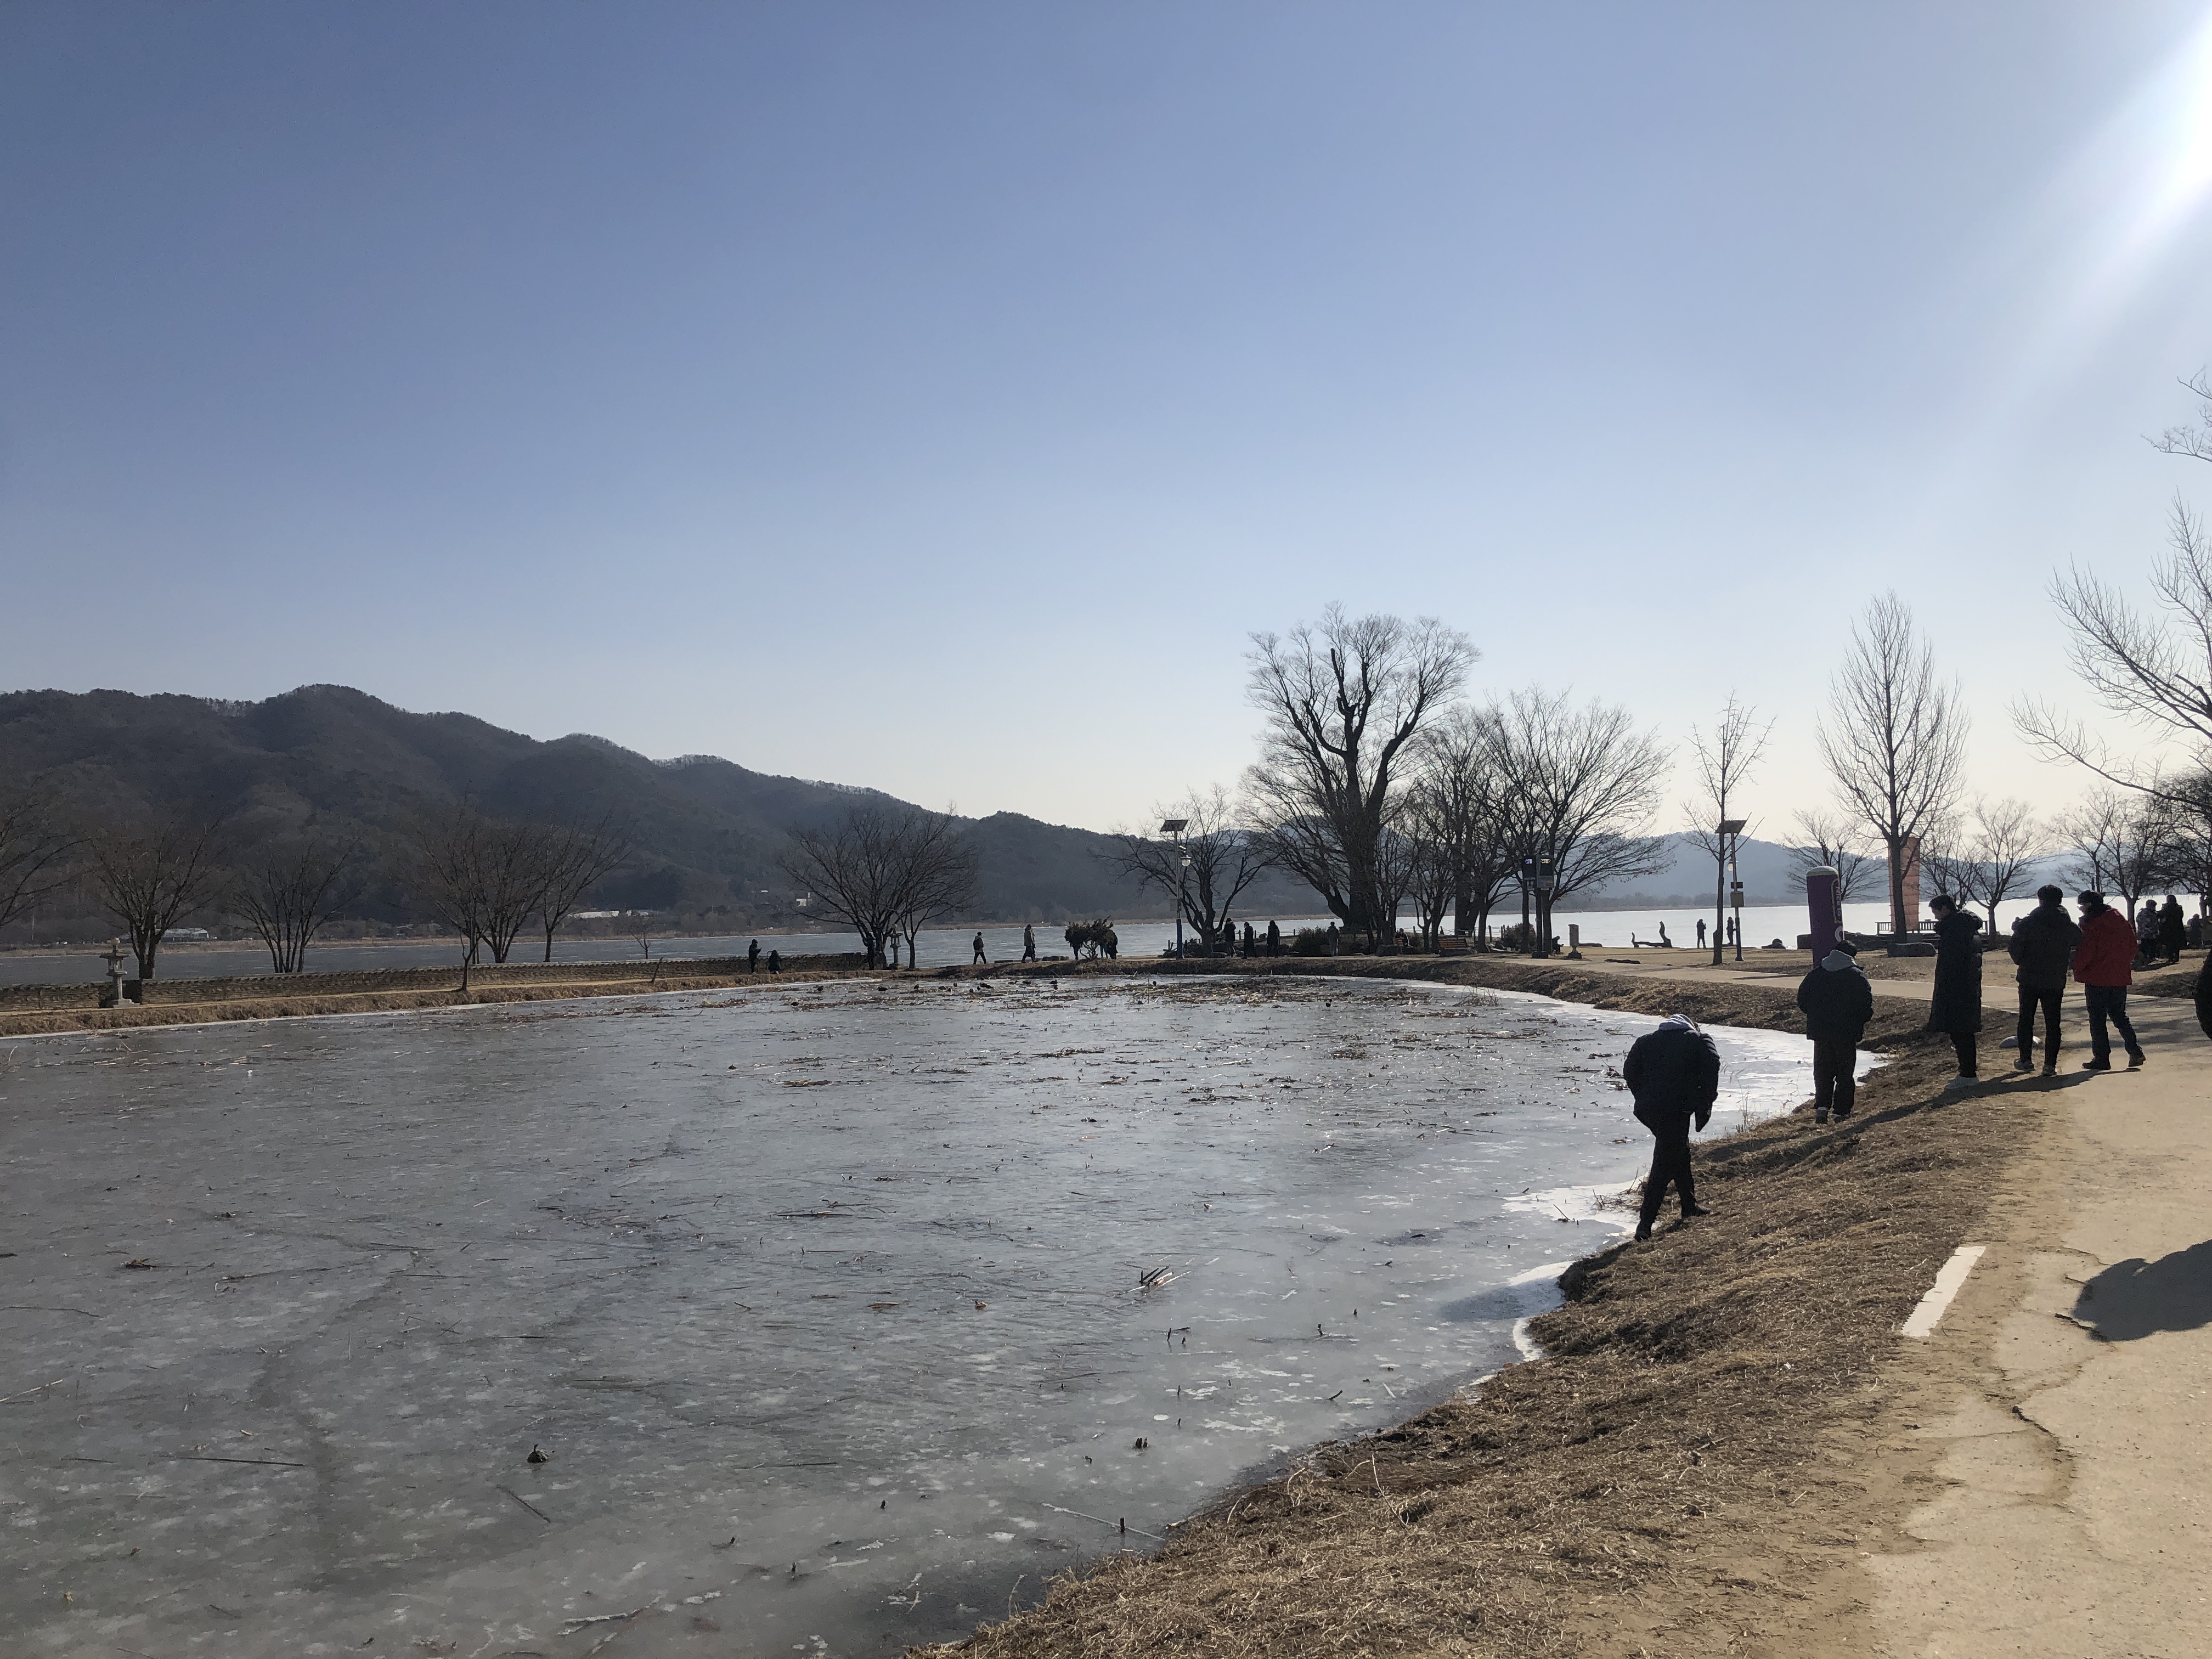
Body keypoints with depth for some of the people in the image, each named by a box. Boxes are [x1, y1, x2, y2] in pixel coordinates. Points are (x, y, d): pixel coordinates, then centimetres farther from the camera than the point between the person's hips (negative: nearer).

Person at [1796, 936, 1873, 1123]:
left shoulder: (1816, 975, 5)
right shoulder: (1857, 976, -6)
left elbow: (1802, 1000, 7)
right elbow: (1866, 1003, -10)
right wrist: (1861, 1022, 7)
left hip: (1820, 1032, 3)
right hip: (1847, 1033, -3)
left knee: (1822, 1071, 10)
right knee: (1845, 1073, 7)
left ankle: (1822, 1106, -5)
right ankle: (1842, 1111, 7)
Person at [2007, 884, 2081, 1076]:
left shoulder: (2027, 923, -9)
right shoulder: (2068, 926, -3)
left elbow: (2014, 949, -10)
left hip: (2029, 979, -1)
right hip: (2055, 981, 1)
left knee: (2026, 1020, 11)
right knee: (2052, 1023, 5)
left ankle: (2026, 1060, 14)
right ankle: (2050, 1064, 2)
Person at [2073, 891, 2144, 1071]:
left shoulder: (2091, 923, -14)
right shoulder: (2120, 919, 7)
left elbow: (2085, 952, -17)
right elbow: (2132, 946, 13)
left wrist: (2077, 969, -2)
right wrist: (2124, 965, 21)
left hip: (2097, 978, -7)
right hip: (2120, 977, 7)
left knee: (2098, 1020, 1)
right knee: (2120, 1017, 17)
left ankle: (2101, 1059, 3)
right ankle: (2135, 1052, 7)